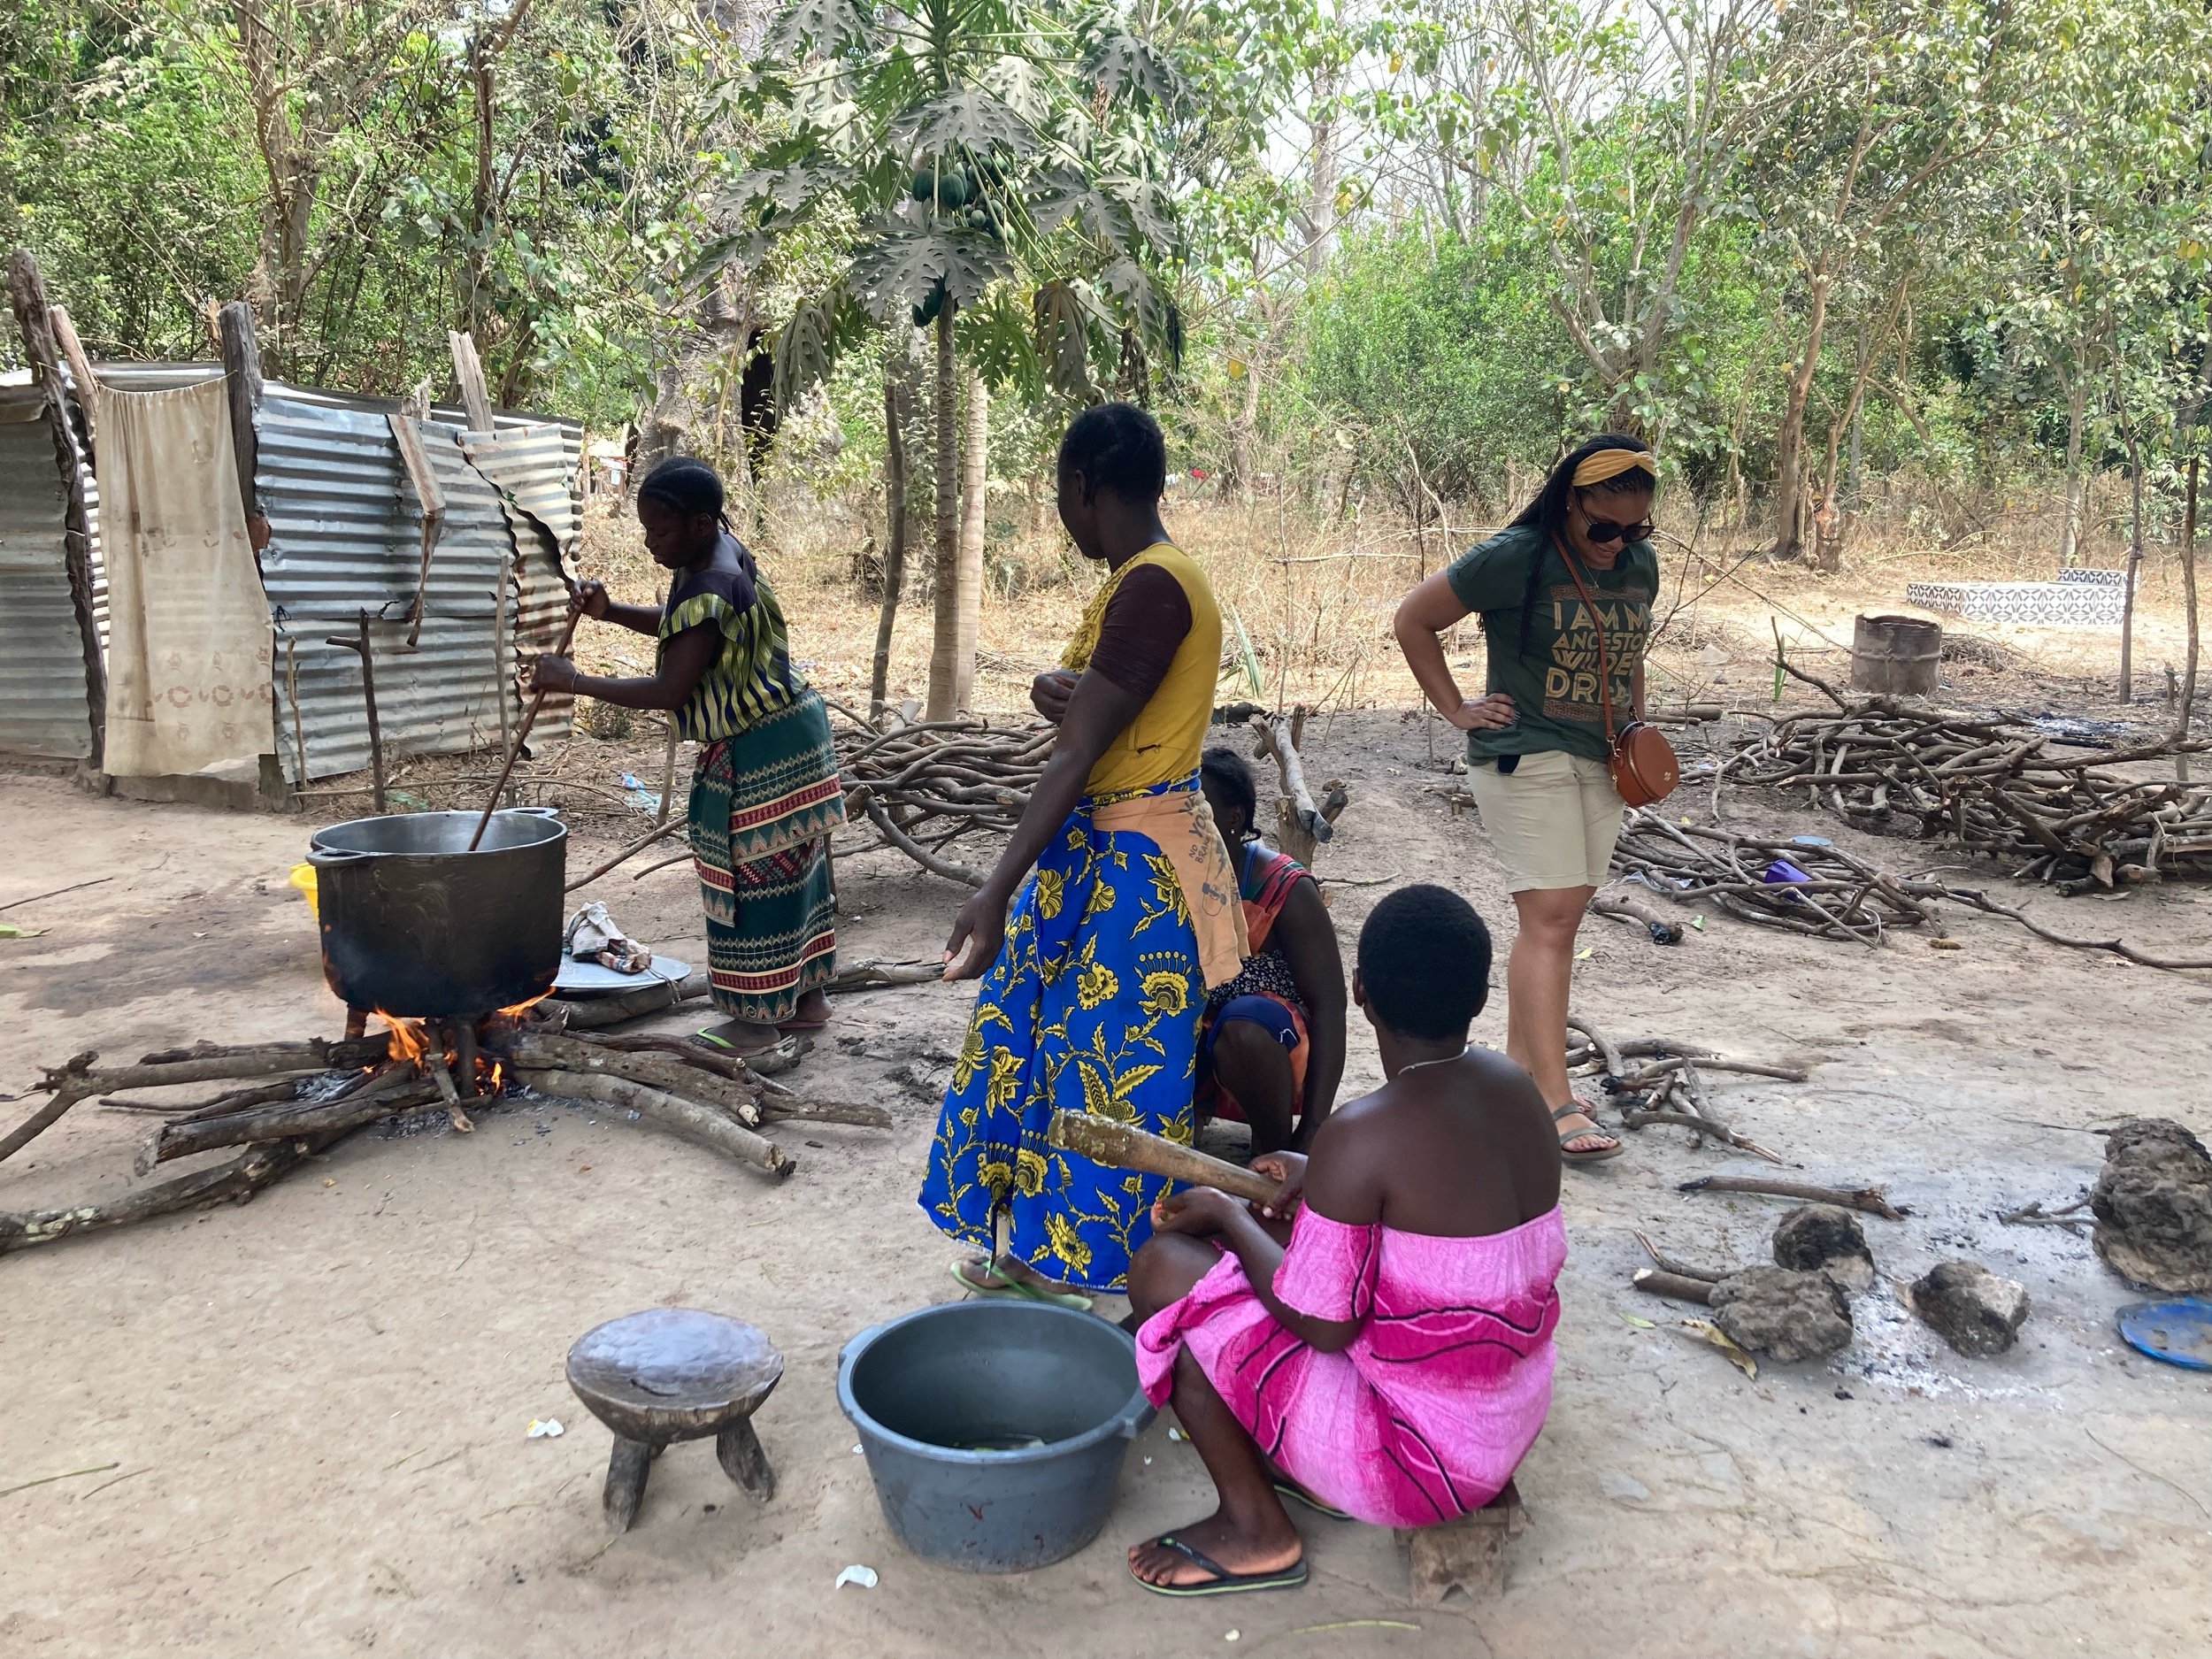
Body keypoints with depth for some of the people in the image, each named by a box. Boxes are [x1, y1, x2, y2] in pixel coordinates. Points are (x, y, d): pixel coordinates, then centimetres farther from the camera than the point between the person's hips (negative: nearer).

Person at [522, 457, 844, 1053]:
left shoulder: (710, 593, -26)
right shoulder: (721, 551, 5)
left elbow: (667, 692, -24)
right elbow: (680, 627, 20)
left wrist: (572, 680, -18)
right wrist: (609, 612, 4)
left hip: (758, 754, -10)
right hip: (787, 735, 10)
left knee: (752, 877, 0)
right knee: (790, 869, 16)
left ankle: (758, 1019, 12)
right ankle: (808, 998, 28)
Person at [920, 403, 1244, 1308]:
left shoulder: (1154, 586, -21)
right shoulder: (1140, 579, 11)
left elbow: (1077, 754, -27)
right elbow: (1075, 692, 16)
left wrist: (996, 893, -29)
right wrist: (1051, 685, -8)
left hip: (1136, 868, -10)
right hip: (1093, 852, 10)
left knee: (1111, 1065, 1)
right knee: (1040, 1036, 17)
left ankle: (1100, 1275, 18)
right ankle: (1045, 1252, 32)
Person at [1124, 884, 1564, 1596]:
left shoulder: (1360, 1136, -27)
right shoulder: (1515, 1087, -4)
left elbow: (1321, 1325, -20)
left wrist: (1230, 1216, -5)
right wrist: (1321, 1180, 12)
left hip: (1420, 1455, -8)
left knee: (1164, 1268, -3)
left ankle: (1256, 1532, 8)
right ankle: (1317, 1474, 21)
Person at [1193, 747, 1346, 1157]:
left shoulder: (1286, 891, -18)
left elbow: (1329, 1007, -18)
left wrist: (1309, 1137, -24)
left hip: (1268, 1043, -3)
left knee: (1243, 1022, -37)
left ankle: (1274, 1147, -12)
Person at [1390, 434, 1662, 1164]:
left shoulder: (1641, 564, 8)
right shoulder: (1514, 559, -13)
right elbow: (1414, 618, -5)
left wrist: (1637, 724, 12)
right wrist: (1457, 710, -6)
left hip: (1601, 762, 7)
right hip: (1524, 757, -7)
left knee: (1559, 917, 9)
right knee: (1550, 916, -13)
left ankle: (1519, 1067, 21)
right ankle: (1555, 1102, -13)